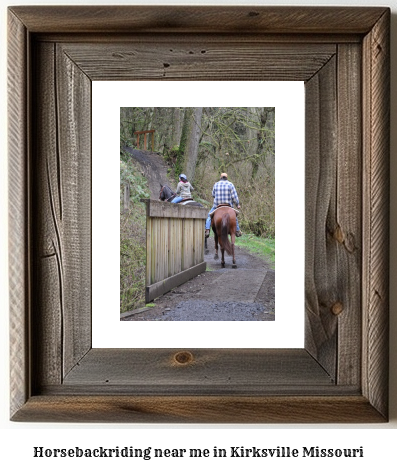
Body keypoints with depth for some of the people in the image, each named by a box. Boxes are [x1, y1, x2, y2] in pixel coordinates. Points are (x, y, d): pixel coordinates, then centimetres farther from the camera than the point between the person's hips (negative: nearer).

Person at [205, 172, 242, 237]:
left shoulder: (216, 184, 2)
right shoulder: (230, 184, -4)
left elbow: (213, 194, 12)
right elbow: (234, 196, -8)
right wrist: (237, 204, 1)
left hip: (217, 205, 0)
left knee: (209, 216, 16)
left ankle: (207, 231, -2)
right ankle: (237, 231, 29)